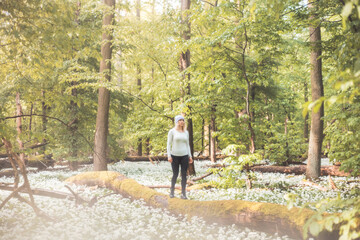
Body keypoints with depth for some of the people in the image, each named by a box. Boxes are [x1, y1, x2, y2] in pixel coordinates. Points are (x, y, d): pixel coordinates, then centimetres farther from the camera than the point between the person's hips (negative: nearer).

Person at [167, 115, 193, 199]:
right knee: (175, 174, 3)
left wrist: (190, 156, 10)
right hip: (175, 156, -3)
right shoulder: (172, 131, -2)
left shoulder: (186, 132, 9)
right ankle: (172, 191, 24)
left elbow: (187, 145, 15)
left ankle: (183, 194, 6)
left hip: (184, 156, 3)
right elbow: (169, 144, -3)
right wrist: (169, 156, -11)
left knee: (184, 175, 0)